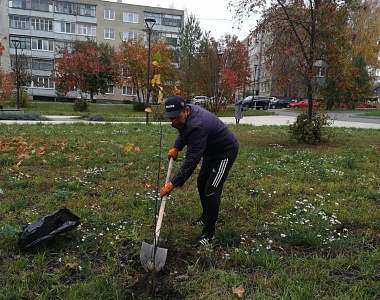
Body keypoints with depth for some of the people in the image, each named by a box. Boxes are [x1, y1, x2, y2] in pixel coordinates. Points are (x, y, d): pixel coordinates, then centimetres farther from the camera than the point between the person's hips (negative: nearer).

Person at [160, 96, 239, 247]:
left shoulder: (197, 125, -38)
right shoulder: (184, 115, -9)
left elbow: (191, 160, -38)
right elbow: (184, 131, 15)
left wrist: (173, 184, -35)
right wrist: (176, 147, -1)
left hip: (225, 152, -10)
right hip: (211, 150, 10)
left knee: (211, 191, -11)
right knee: (201, 182, 19)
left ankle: (208, 235, 2)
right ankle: (205, 218, 39)